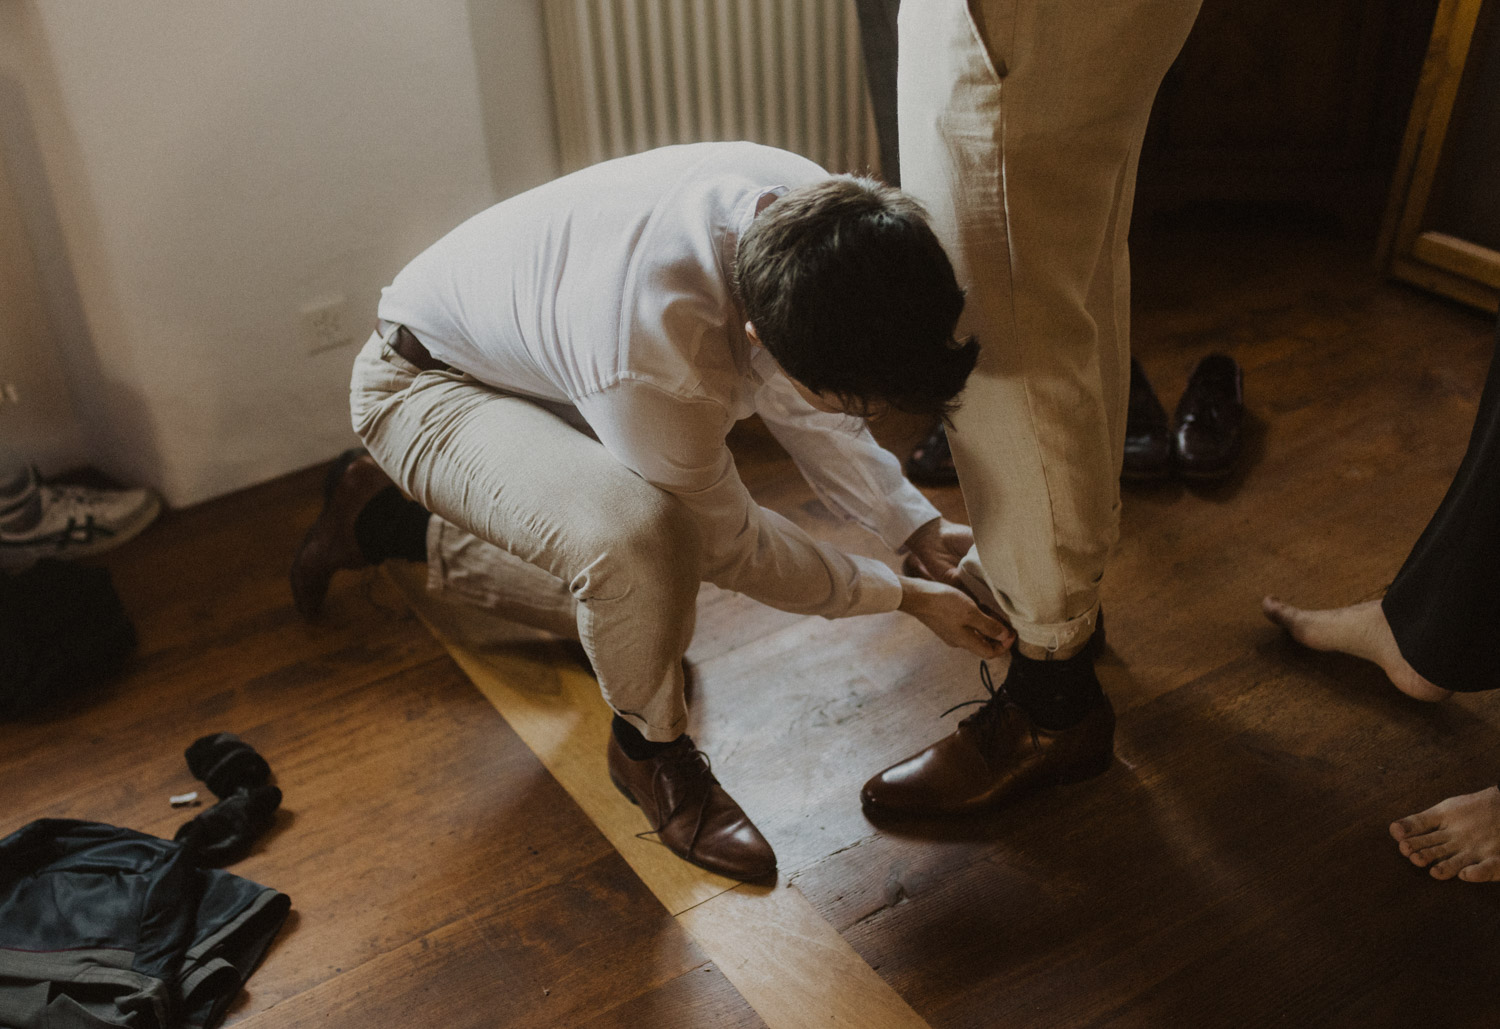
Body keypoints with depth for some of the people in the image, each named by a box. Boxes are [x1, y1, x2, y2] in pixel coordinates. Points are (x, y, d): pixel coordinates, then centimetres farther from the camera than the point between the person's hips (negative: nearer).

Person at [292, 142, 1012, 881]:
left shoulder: (810, 209, -23)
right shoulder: (651, 364, -44)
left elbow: (805, 414, -4)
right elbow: (728, 544, -24)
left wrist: (922, 529, -11)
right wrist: (906, 598, -16)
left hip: (540, 346, 8)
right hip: (425, 382, -7)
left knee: (624, 597, 20)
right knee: (636, 538, -37)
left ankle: (384, 522, 35)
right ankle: (650, 749, -5)